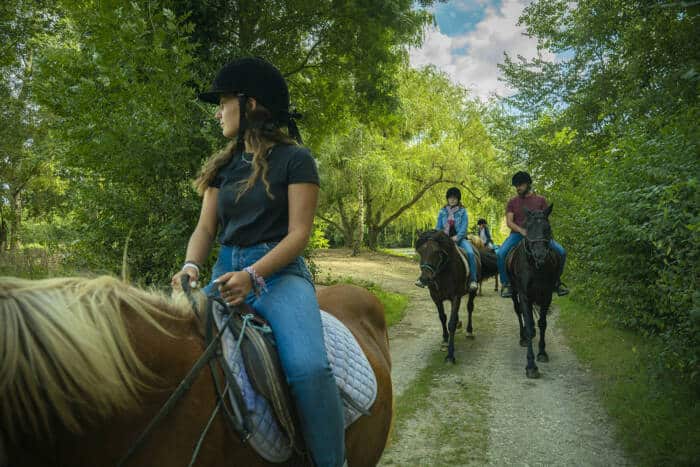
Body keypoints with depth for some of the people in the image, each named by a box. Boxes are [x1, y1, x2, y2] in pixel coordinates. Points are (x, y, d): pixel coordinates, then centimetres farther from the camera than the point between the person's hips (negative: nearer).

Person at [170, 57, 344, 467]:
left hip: (279, 271, -5)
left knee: (309, 367, -30)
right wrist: (191, 266, -10)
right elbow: (205, 227, 12)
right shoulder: (223, 166, 17)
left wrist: (253, 276, -22)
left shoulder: (295, 159, 0)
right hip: (227, 271, 6)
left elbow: (298, 233, -8)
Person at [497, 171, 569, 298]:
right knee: (501, 253, -29)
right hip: (517, 234, -1)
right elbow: (509, 221, 0)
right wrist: (521, 230, -20)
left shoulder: (540, 200, 10)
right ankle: (506, 284, -12)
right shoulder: (512, 201, 9)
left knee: (561, 251, -17)